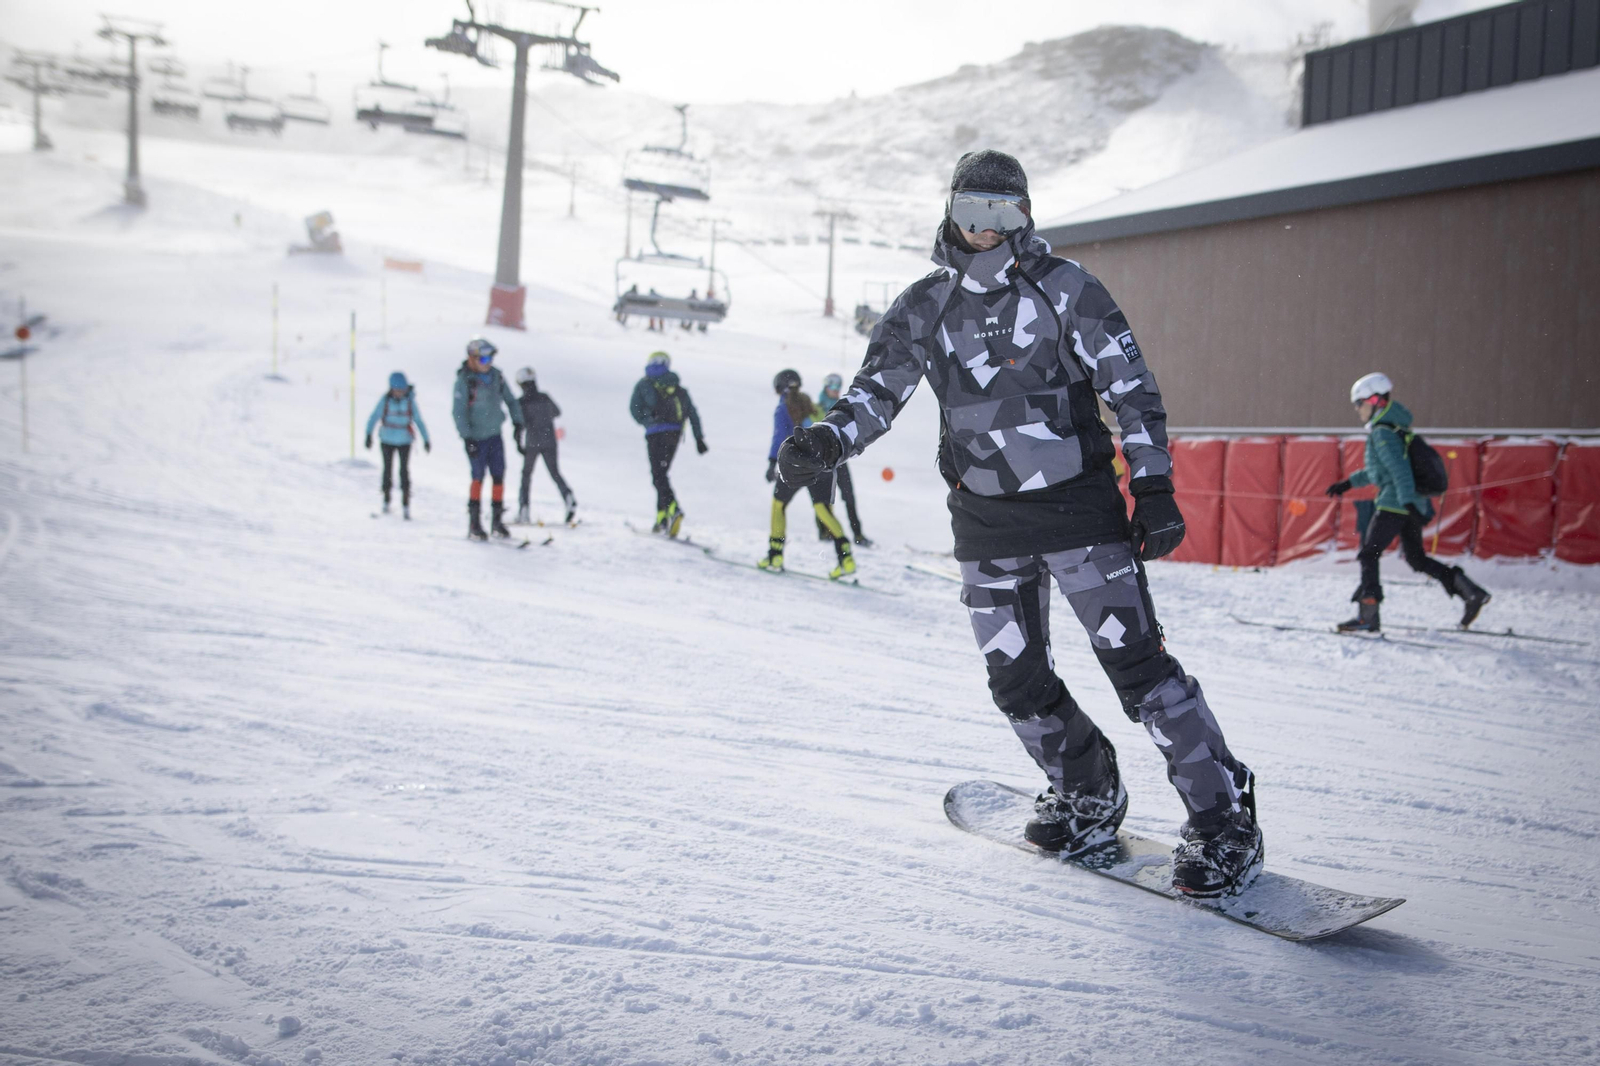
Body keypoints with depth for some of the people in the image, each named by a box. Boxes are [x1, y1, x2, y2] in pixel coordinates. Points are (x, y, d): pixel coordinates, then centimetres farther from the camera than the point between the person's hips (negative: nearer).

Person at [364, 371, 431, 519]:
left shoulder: (410, 400, -10)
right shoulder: (385, 400, -11)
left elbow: (418, 420, -1)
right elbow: (374, 417, -3)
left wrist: (426, 439, -1)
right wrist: (368, 435, -9)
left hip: (404, 441, -1)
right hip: (387, 440, 1)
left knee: (404, 470, -7)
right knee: (388, 469, 11)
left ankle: (406, 505, -6)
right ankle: (386, 500, 27)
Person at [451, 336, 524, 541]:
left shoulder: (496, 376, 3)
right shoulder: (464, 381, -12)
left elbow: (510, 400, 14)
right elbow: (459, 412, -14)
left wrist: (517, 423, 4)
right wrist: (467, 438, -20)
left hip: (495, 435, 5)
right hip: (476, 438, -5)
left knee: (499, 476, 3)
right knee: (478, 476, -8)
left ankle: (497, 521, 13)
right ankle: (474, 525, -1)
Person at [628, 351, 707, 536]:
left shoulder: (644, 384, 5)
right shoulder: (679, 388, 15)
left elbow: (634, 408, -2)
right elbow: (693, 413, 11)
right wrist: (699, 438, 10)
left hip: (656, 434, -5)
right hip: (675, 434, 5)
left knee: (658, 476, -8)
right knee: (661, 473, 16)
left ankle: (674, 509, -30)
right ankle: (662, 518, 14)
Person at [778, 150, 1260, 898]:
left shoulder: (1066, 290, -5)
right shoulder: (924, 309, 5)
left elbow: (1132, 388, -4)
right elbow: (877, 392, 0)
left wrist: (1154, 485, -10)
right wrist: (827, 441, -21)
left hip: (1078, 504, -4)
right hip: (987, 521, 4)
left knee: (1135, 661, -8)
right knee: (1016, 678, 5)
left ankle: (1222, 816, 3)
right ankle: (1087, 796, 29)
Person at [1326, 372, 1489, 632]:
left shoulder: (1382, 433, -12)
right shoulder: (1394, 430, 19)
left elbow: (1399, 469, -23)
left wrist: (1408, 502, -31)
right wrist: (1348, 483, 31)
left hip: (1393, 504, -10)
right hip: (1410, 504, 10)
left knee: (1368, 555, -5)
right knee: (1416, 557, 16)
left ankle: (1367, 618, -6)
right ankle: (1471, 592, 8)